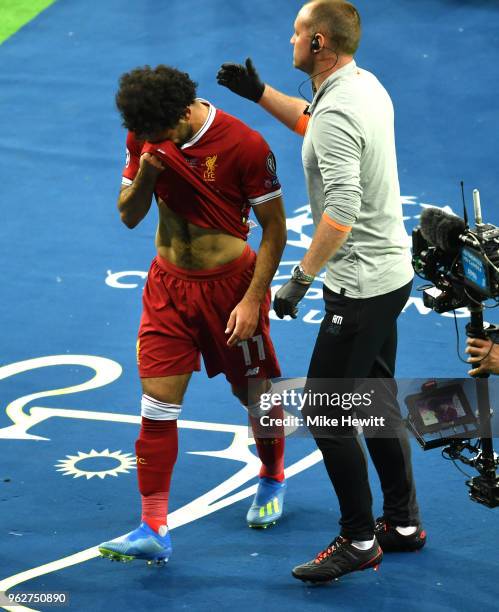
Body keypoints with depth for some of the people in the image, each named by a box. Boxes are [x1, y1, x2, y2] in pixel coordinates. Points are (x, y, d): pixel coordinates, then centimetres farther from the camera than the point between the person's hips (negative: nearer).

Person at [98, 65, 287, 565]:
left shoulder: (244, 145, -20)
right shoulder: (145, 138, -6)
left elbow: (274, 228, -12)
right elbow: (128, 216, 2)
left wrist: (252, 301, -15)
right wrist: (144, 174, -19)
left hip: (230, 285, -3)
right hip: (168, 287, 3)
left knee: (256, 393, 12)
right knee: (157, 405, -5)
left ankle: (272, 480, 42)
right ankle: (153, 530, -3)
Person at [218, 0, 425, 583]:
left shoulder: (339, 113, -24)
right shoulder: (366, 85, 7)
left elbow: (342, 212, -31)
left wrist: (301, 277, -26)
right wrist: (259, 92, 23)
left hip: (360, 284, -10)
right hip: (390, 273, 10)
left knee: (325, 411, -4)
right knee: (376, 402, 19)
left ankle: (358, 540, 4)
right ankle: (403, 523, 27)